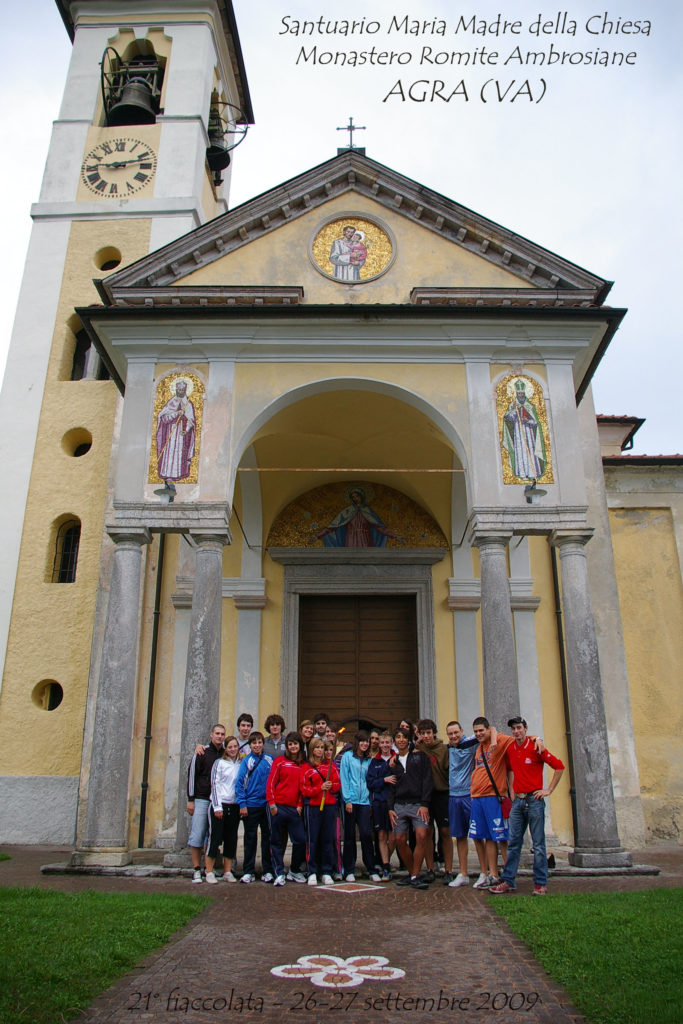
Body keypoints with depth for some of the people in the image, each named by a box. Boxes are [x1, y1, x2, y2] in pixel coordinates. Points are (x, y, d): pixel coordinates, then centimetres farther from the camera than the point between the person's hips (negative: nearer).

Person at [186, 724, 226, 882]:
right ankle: (196, 869, 2)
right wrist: (191, 799, -6)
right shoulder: (202, 753, 0)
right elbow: (192, 775, -1)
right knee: (197, 834, -5)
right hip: (201, 800, -3)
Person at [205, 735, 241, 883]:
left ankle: (227, 872, 15)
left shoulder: (241, 764, 10)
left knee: (231, 840, 6)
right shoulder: (219, 763, -1)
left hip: (234, 806, 4)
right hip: (219, 805, -4)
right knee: (215, 838, -3)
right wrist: (217, 807, -10)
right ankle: (209, 872, 6)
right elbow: (214, 785, -4)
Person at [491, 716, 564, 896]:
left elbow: (559, 767, -7)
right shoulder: (510, 749, 8)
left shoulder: (535, 748, -9)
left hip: (534, 800, -5)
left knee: (538, 844, 1)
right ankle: (508, 881, 10)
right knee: (513, 843, 7)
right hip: (517, 800, 5)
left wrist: (549, 790, -6)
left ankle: (541, 883, 8)